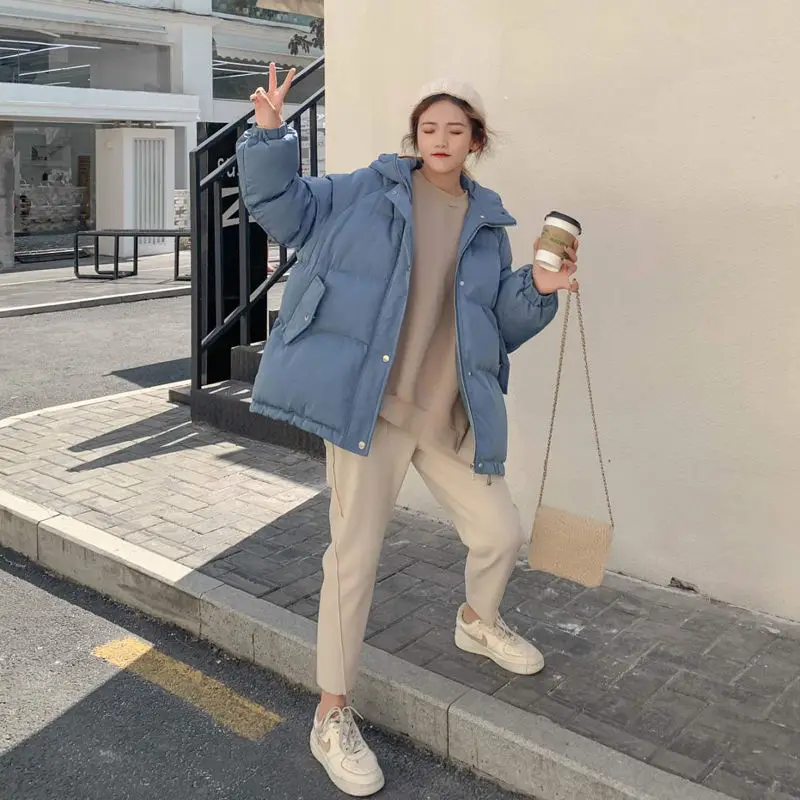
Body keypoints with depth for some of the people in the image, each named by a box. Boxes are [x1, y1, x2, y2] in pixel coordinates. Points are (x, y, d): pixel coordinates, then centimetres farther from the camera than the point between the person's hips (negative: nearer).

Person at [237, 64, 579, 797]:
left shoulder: (488, 225, 12)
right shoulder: (369, 192, 2)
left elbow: (501, 328, 14)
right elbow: (284, 209, 2)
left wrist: (538, 292, -5)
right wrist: (270, 136, -12)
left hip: (451, 414, 4)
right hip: (368, 403, -4)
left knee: (500, 533, 11)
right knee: (356, 554, -1)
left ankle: (479, 623, 47)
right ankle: (332, 717, 16)